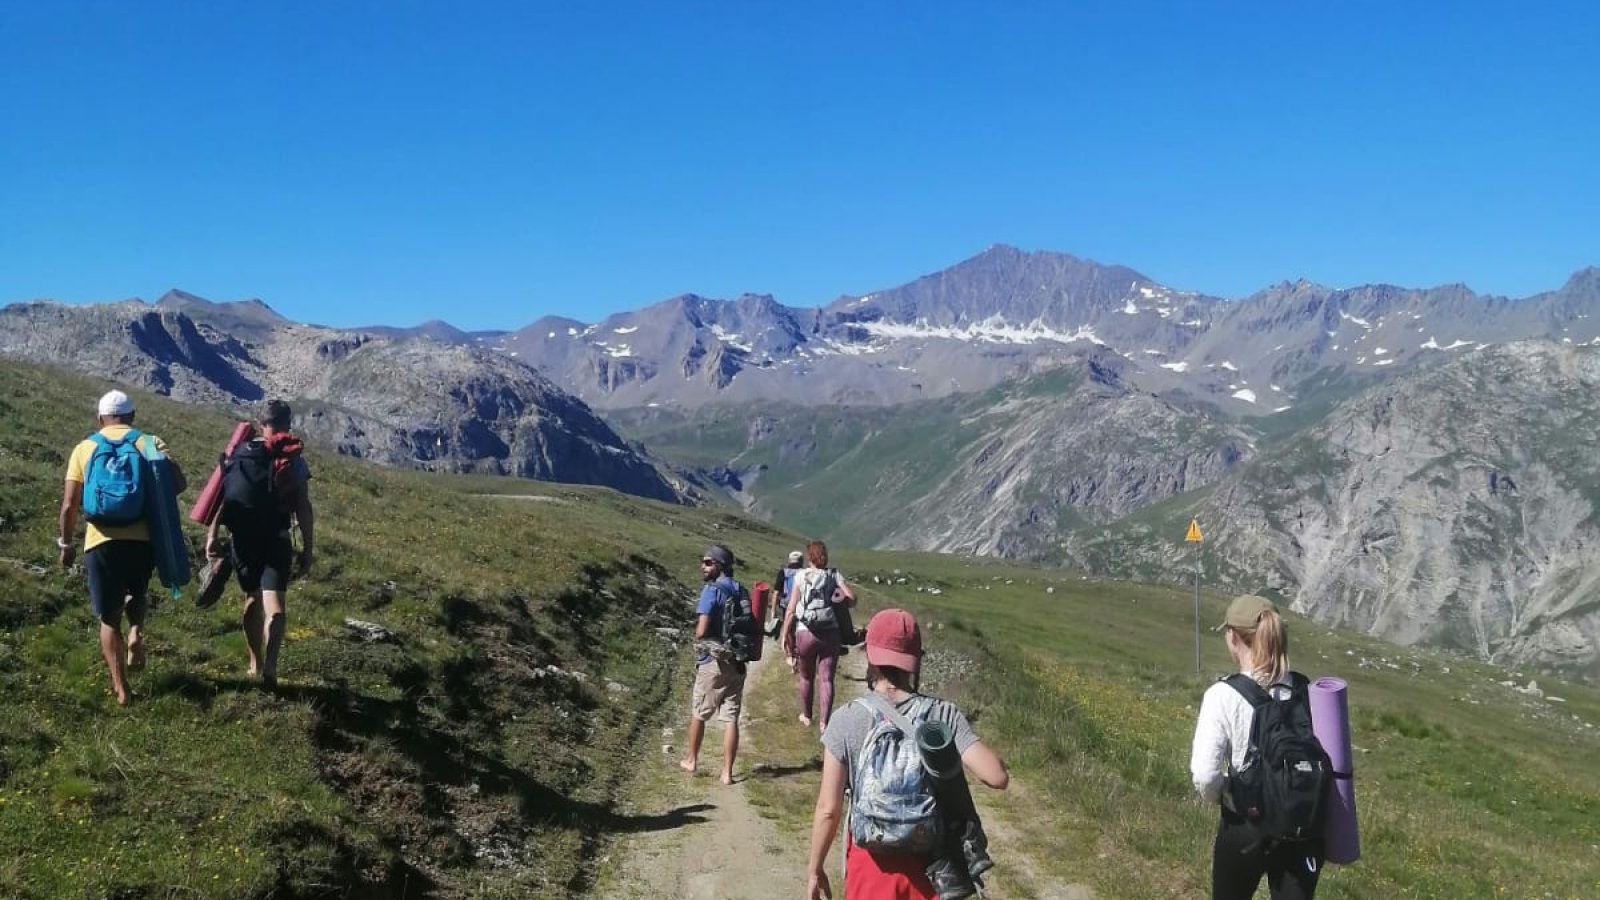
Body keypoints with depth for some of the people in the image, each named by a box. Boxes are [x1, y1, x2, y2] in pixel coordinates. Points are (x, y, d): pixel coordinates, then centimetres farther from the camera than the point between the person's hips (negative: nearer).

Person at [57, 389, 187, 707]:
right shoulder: (149, 442, 4)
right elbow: (178, 484, -8)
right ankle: (136, 633, 0)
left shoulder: (84, 448, 5)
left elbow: (70, 504, 1)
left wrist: (66, 543, 14)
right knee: (137, 593, 29)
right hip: (144, 539, 1)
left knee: (109, 618, 11)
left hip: (102, 542, 0)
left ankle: (121, 690, 8)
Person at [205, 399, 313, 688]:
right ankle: (269, 666, -27)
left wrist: (212, 535, 3)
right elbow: (303, 509, -4)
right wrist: (307, 550, 0)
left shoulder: (238, 454, 7)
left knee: (253, 599, 20)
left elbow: (220, 496, 1)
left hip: (242, 540, 3)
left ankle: (256, 665, 28)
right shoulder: (294, 460, 0)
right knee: (274, 604, -8)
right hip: (276, 540, -3)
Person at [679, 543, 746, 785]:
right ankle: (727, 772, 5)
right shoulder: (740, 591, 7)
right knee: (731, 718, 5)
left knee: (698, 713, 14)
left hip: (713, 661, -5)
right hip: (737, 662, 5)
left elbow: (701, 630, -18)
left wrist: (699, 641, 1)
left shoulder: (712, 590, -13)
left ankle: (691, 760, 30)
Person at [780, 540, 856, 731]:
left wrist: (785, 635, 0)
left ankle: (806, 716, 33)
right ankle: (824, 722, 1)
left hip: (805, 633, 0)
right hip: (830, 634, 0)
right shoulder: (835, 575, 2)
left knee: (806, 676, 18)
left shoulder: (801, 576, -1)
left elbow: (791, 609, -4)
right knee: (826, 679, 5)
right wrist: (833, 602, 10)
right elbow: (851, 599, -8)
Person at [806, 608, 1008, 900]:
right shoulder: (944, 716, -12)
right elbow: (997, 776, -17)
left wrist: (814, 869, 2)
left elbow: (828, 809, -11)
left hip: (872, 860, -1)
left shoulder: (847, 721, -14)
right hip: (929, 859, 1)